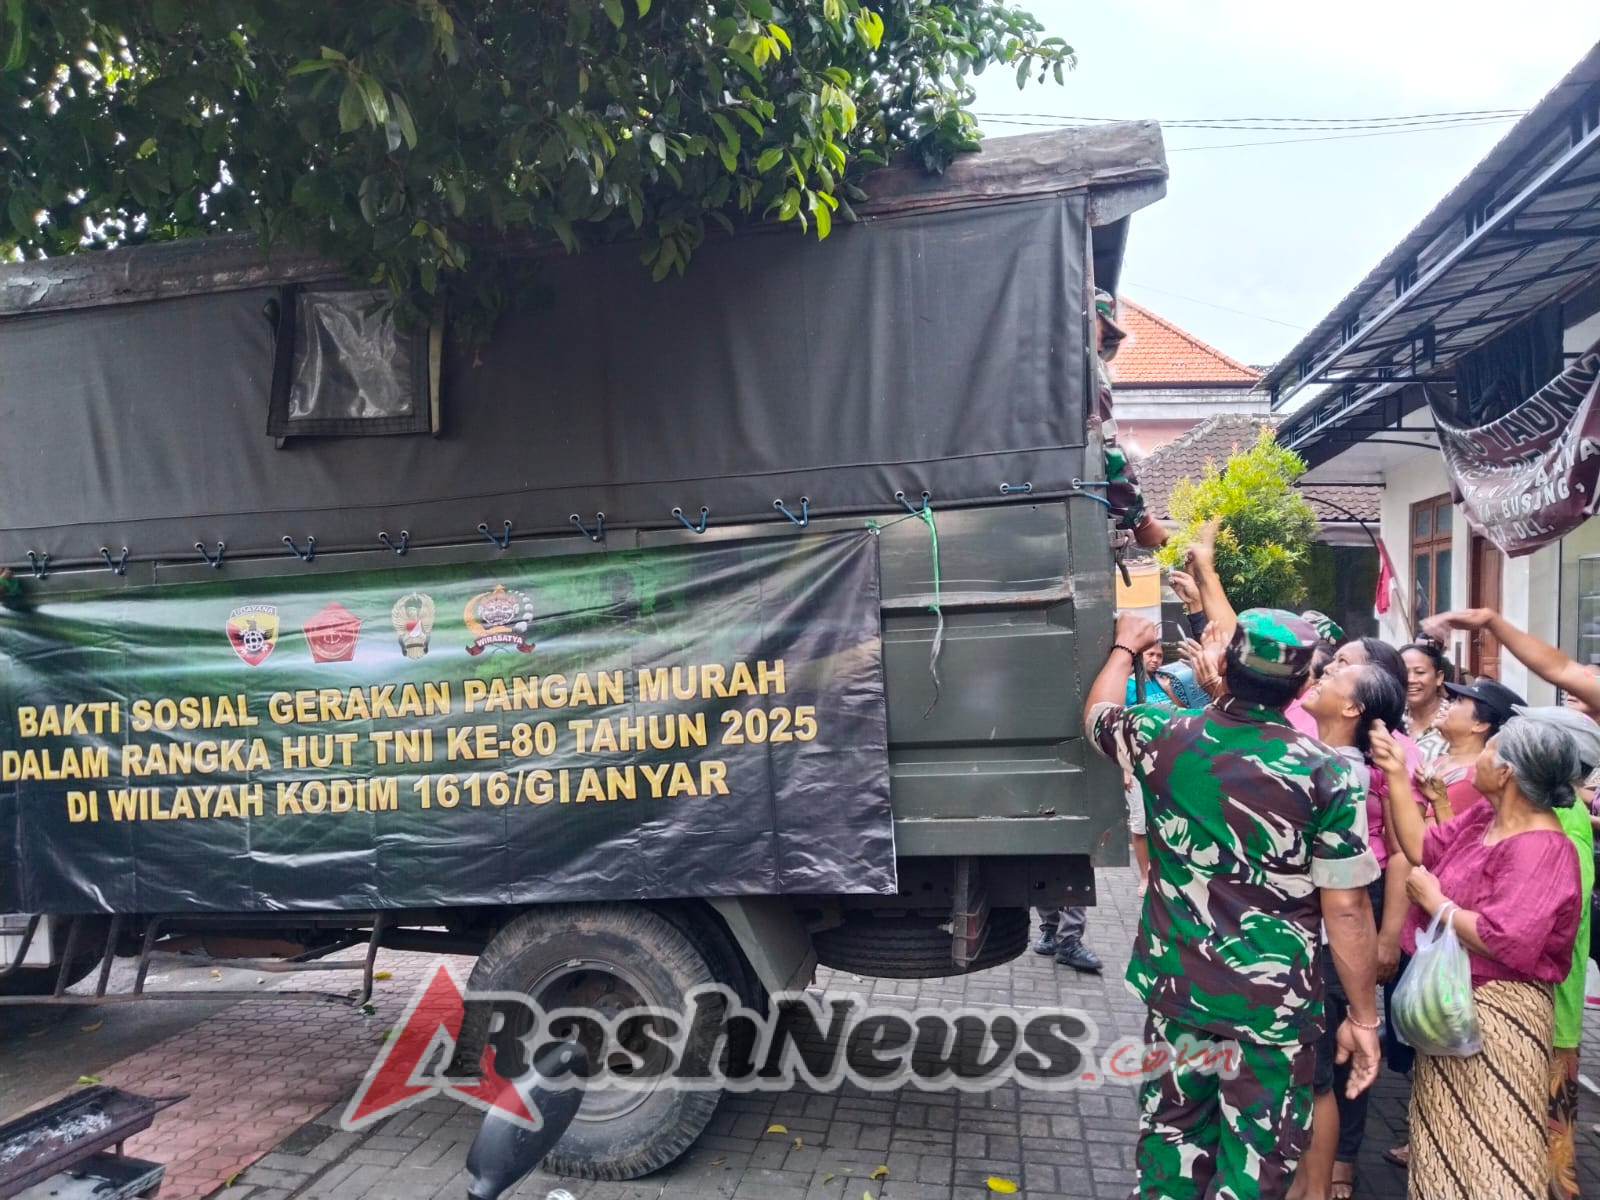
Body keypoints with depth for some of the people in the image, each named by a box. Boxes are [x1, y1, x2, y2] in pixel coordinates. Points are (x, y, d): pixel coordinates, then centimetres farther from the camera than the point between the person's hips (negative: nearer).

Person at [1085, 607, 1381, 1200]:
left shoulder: (1163, 737, -6)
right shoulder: (1326, 772, -12)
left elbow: (1097, 713, 17)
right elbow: (1346, 909, -11)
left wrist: (1127, 646, 33)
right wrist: (1363, 1017, 0)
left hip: (1177, 986, 3)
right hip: (1276, 1002, -3)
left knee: (1171, 1140, 20)